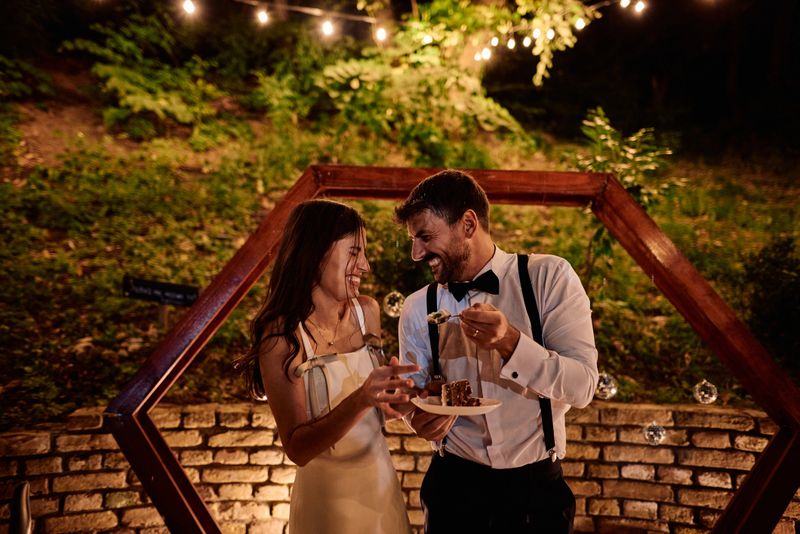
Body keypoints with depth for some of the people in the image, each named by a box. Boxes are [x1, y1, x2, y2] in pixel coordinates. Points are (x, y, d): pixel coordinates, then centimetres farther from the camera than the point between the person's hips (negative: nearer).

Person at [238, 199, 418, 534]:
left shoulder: (367, 311, -6)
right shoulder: (281, 336, -20)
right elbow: (297, 449, -20)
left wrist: (386, 394, -11)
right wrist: (360, 400, -34)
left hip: (382, 480, 5)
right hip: (327, 496, -5)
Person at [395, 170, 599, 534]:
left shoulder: (549, 277, -11)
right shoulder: (417, 309, -3)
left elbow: (582, 387, -15)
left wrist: (510, 342, -30)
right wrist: (421, 420, -17)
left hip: (536, 486, -1)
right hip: (454, 485, 2)